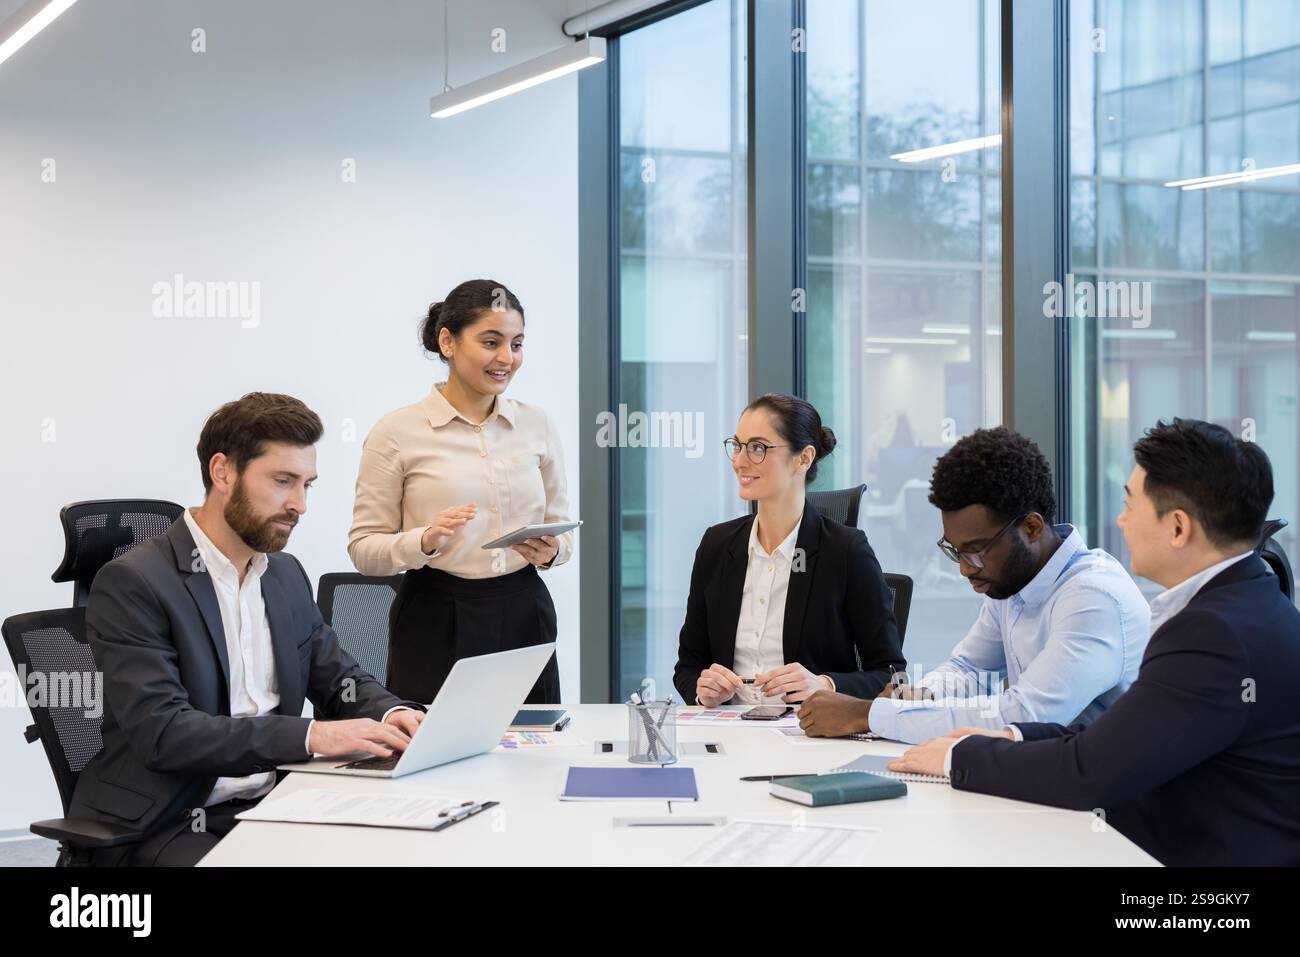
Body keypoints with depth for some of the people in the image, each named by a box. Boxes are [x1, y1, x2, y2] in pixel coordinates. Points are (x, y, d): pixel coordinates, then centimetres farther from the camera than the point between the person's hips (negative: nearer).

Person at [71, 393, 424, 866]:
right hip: (163, 826, -7)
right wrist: (310, 735, -29)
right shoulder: (131, 583, -12)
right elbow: (162, 731, -21)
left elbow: (341, 681, 17)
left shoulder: (286, 574, 12)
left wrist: (392, 714, -7)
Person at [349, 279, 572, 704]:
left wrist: (552, 550, -7)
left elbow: (561, 526, 15)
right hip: (436, 622, -3)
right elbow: (363, 547, -3)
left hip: (523, 617, 3)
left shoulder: (537, 425, 7)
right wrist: (425, 540, -21)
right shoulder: (397, 431, -3)